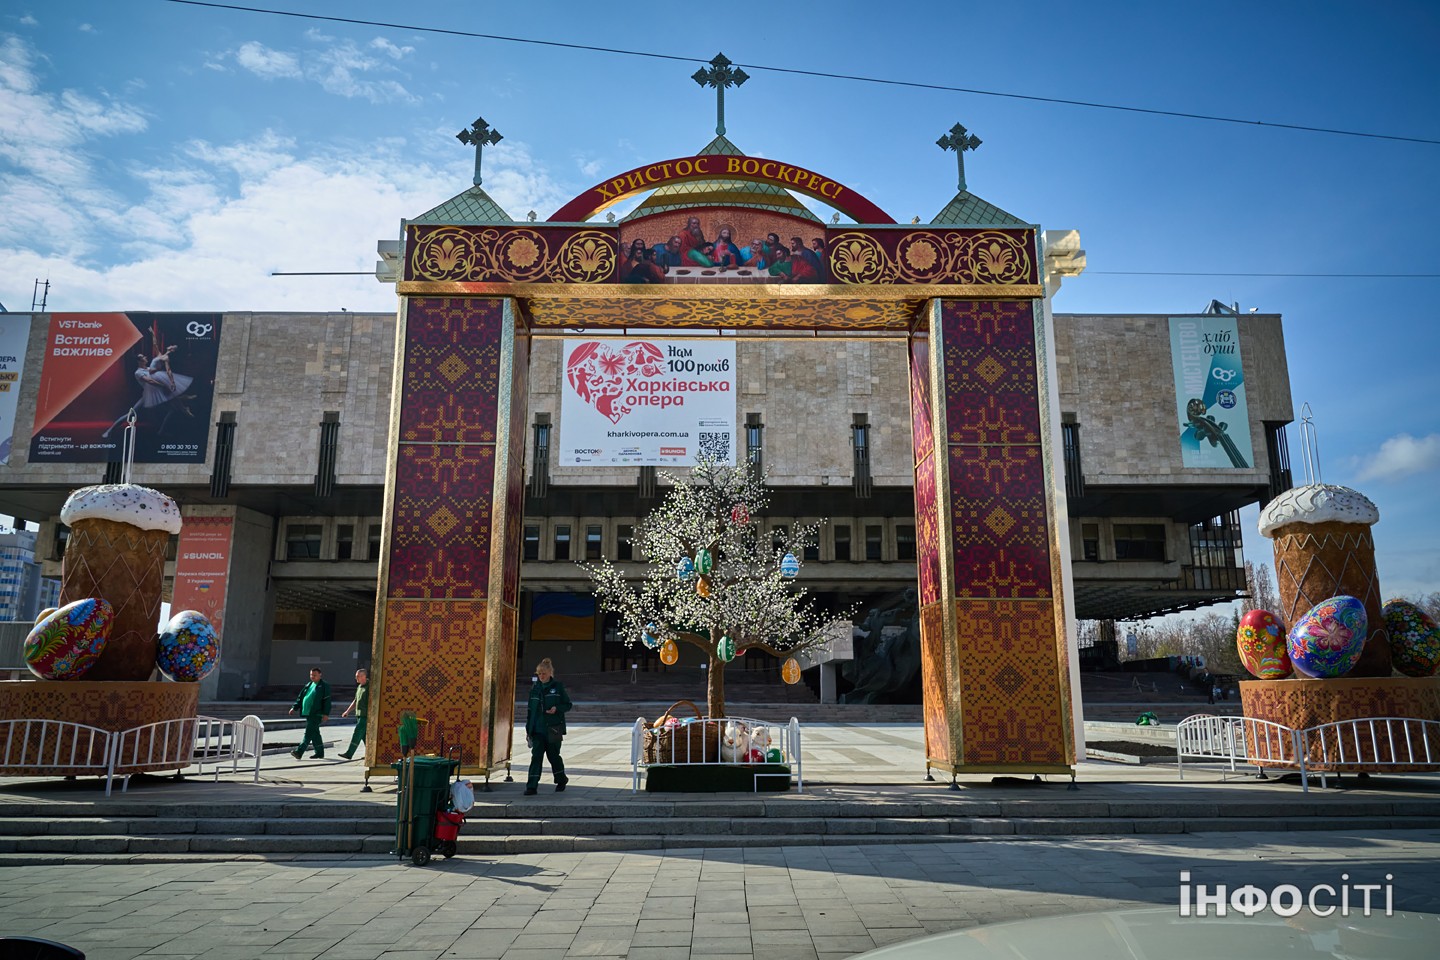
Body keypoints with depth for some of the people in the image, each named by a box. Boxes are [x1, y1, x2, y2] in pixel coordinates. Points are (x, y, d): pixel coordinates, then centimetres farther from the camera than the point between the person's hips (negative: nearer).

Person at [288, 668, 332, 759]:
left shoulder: (324, 686, -4)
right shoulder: (308, 685, 18)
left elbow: (327, 701, -10)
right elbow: (300, 697, 22)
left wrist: (326, 714, -17)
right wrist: (294, 708, 9)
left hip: (316, 714, -8)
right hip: (308, 713, 8)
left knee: (309, 733, -12)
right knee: (315, 734, 12)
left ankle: (299, 752, -17)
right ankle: (319, 753, 20)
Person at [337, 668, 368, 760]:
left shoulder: (368, 687, -13)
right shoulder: (359, 687, 15)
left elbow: (371, 702, -18)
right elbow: (355, 701, 25)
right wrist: (347, 711, 21)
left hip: (365, 715, -9)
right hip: (359, 715, 9)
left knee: (357, 734, -9)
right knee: (365, 736, 12)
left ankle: (349, 754, -8)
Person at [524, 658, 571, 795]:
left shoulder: (558, 687, -2)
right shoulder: (535, 689, 7)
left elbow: (568, 705, 2)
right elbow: (530, 710, 11)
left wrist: (557, 709, -18)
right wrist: (528, 729, 9)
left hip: (553, 728, -2)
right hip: (538, 729, 2)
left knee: (553, 755, 8)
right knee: (536, 756, -5)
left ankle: (561, 779, 32)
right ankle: (531, 786, -4)